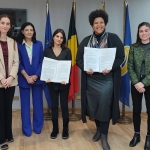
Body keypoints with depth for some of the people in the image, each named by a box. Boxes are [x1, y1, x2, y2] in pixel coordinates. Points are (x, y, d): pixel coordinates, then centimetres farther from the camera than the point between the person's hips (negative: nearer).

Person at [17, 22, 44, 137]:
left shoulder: (39, 44, 5)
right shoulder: (18, 45, -1)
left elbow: (42, 61, 2)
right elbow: (18, 63, -3)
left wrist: (36, 75, -9)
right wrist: (27, 76, -11)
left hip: (37, 78, 2)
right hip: (24, 79, -1)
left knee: (38, 103, 7)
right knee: (25, 104, 6)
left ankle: (38, 127, 21)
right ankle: (26, 129, 17)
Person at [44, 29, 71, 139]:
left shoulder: (67, 51, 0)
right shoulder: (47, 51, 3)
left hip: (64, 82, -1)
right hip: (52, 82, 1)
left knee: (64, 105, 6)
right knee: (54, 106, 10)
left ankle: (65, 129, 18)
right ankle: (55, 129, 22)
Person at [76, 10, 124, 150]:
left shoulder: (113, 38, -3)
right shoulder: (86, 41, 4)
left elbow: (121, 57, -3)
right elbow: (79, 59, 4)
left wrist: (111, 67, -20)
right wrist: (85, 68, -15)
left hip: (107, 80, -3)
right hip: (91, 80, 3)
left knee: (105, 106, -1)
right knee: (93, 106, 12)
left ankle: (104, 136, 15)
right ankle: (99, 129, 36)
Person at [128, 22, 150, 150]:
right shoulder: (134, 47, 2)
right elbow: (130, 67, -1)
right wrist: (136, 82, -12)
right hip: (136, 84, 2)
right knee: (136, 110, 10)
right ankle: (137, 135, 26)